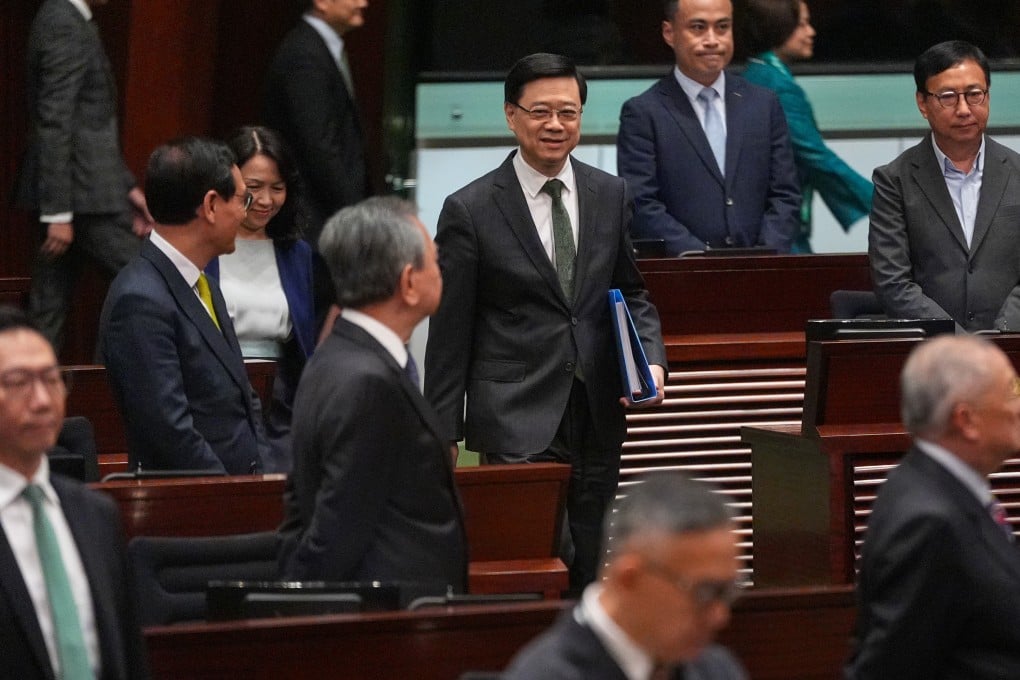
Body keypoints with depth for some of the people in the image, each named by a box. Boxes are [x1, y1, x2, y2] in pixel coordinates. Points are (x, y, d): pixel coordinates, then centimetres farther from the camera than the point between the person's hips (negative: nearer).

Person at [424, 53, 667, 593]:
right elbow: (449, 336, -2)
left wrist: (651, 359, -1)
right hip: (517, 424, -5)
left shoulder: (610, 197, 9)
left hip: (597, 424, 5)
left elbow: (631, 294, 19)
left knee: (589, 579, 9)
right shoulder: (470, 211, -4)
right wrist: (443, 439, -3)